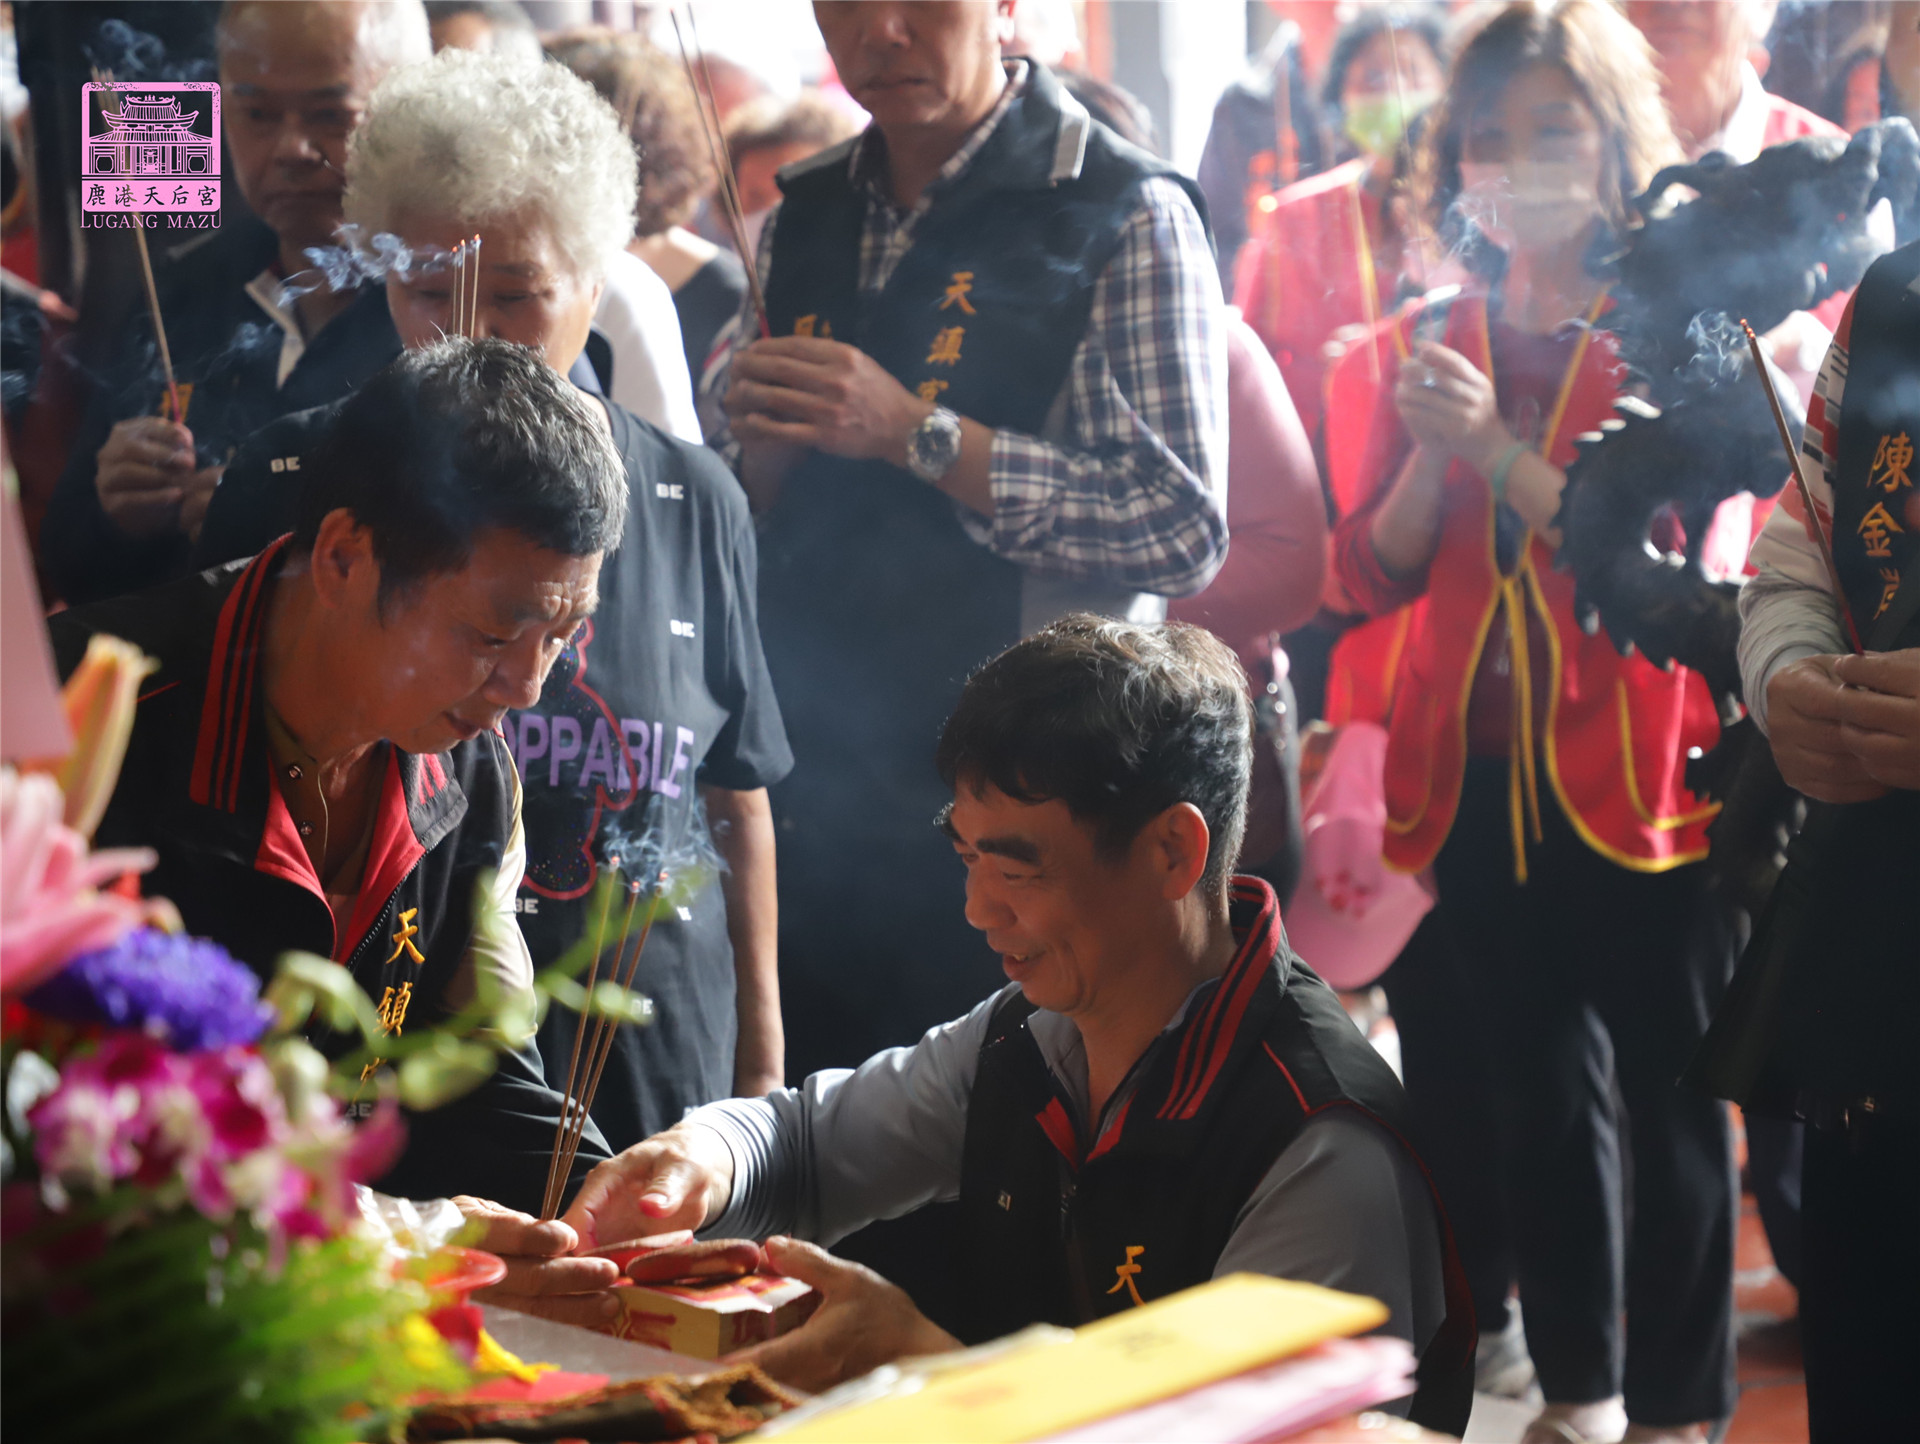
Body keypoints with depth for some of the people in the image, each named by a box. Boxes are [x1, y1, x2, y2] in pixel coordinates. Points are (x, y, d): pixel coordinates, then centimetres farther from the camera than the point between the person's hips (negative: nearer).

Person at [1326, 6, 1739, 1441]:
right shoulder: (1433, 341, 9)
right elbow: (1372, 573, 4)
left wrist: (1499, 451, -21)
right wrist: (1428, 452, -13)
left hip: (1637, 777, -4)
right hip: (1481, 782, 5)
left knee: (1667, 1097, 2)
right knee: (1536, 1094, 13)